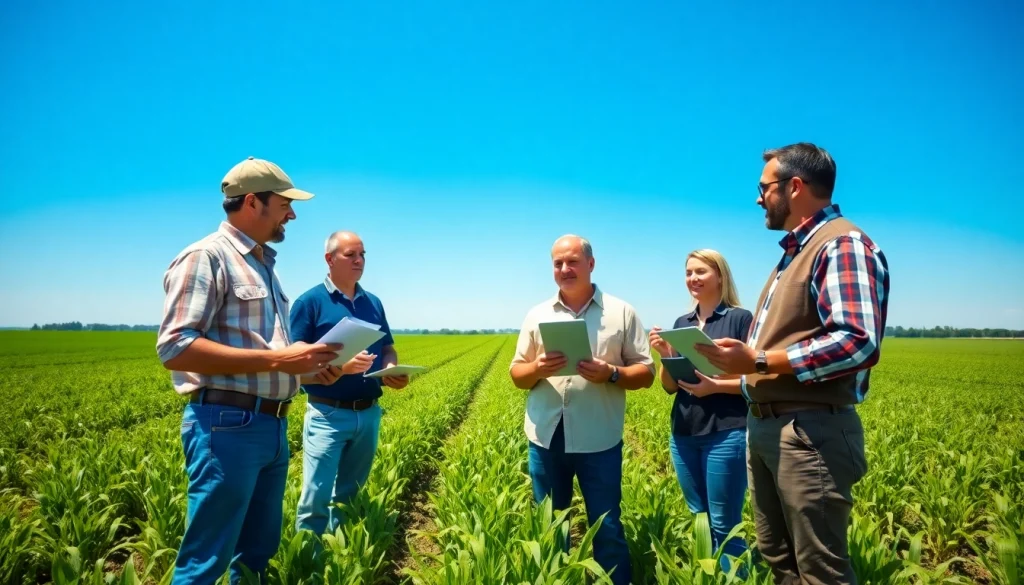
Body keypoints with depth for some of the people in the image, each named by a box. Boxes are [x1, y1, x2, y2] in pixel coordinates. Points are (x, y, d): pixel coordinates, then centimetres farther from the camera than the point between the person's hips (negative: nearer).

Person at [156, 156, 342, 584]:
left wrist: (307, 362, 6)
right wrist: (277, 359, -23)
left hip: (274, 426, 9)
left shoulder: (264, 266, 18)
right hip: (226, 424, -9)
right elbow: (175, 349, -20)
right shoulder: (205, 257, -9)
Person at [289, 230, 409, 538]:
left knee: (349, 496, 17)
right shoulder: (309, 302, -6)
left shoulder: (374, 303, 11)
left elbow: (388, 350, 16)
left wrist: (392, 370, -7)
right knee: (316, 498, -3)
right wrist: (340, 366, -25)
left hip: (370, 414, 5)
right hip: (327, 415, -5)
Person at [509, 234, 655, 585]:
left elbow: (646, 373, 1)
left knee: (607, 530, 7)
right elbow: (517, 375, 9)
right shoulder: (537, 315, 8)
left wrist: (610, 373, -18)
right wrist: (537, 369, -13)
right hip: (546, 437, 3)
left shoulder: (622, 312, 1)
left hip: (598, 440, -2)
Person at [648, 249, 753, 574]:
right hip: (684, 434, 6)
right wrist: (665, 354, -7)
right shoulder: (682, 323, 11)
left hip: (726, 434, -6)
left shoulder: (741, 318, -5)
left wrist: (715, 386, -21)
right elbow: (669, 387, 10)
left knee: (724, 529, 0)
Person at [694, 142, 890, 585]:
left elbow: (859, 344, -25)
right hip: (763, 426, 10)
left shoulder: (842, 245, -12)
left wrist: (759, 361, -24)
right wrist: (738, 378, 15)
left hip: (811, 431, -10)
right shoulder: (793, 253, 19)